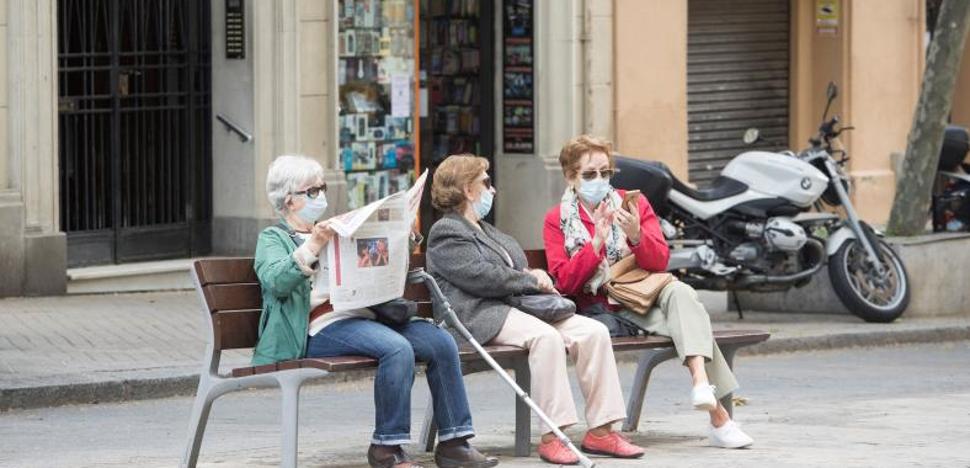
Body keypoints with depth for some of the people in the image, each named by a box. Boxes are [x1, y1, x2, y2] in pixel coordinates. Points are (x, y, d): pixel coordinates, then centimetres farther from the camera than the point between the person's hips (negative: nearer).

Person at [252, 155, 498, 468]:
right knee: (398, 348, -33)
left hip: (365, 317, 7)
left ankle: (453, 442, -15)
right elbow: (275, 281, -10)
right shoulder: (273, 238, 11)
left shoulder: (337, 231, 32)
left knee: (441, 342, -16)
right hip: (321, 328, -7)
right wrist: (312, 247, -22)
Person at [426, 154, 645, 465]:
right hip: (480, 316, -10)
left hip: (516, 307, 10)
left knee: (594, 332, -12)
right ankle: (551, 437, -39)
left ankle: (600, 431, -17)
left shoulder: (485, 230, 30)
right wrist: (532, 280, -7)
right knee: (545, 336, -37)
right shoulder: (446, 233, -1)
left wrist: (533, 276, 7)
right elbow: (481, 277, -14)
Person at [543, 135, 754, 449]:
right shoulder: (557, 221, 6)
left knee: (680, 292, -34)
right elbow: (565, 281, -6)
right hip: (600, 310, -2)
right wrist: (597, 242, -18)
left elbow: (660, 262, 3)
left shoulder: (634, 203, 12)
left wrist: (636, 235, -18)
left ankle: (701, 382, -53)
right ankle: (717, 415, -36)